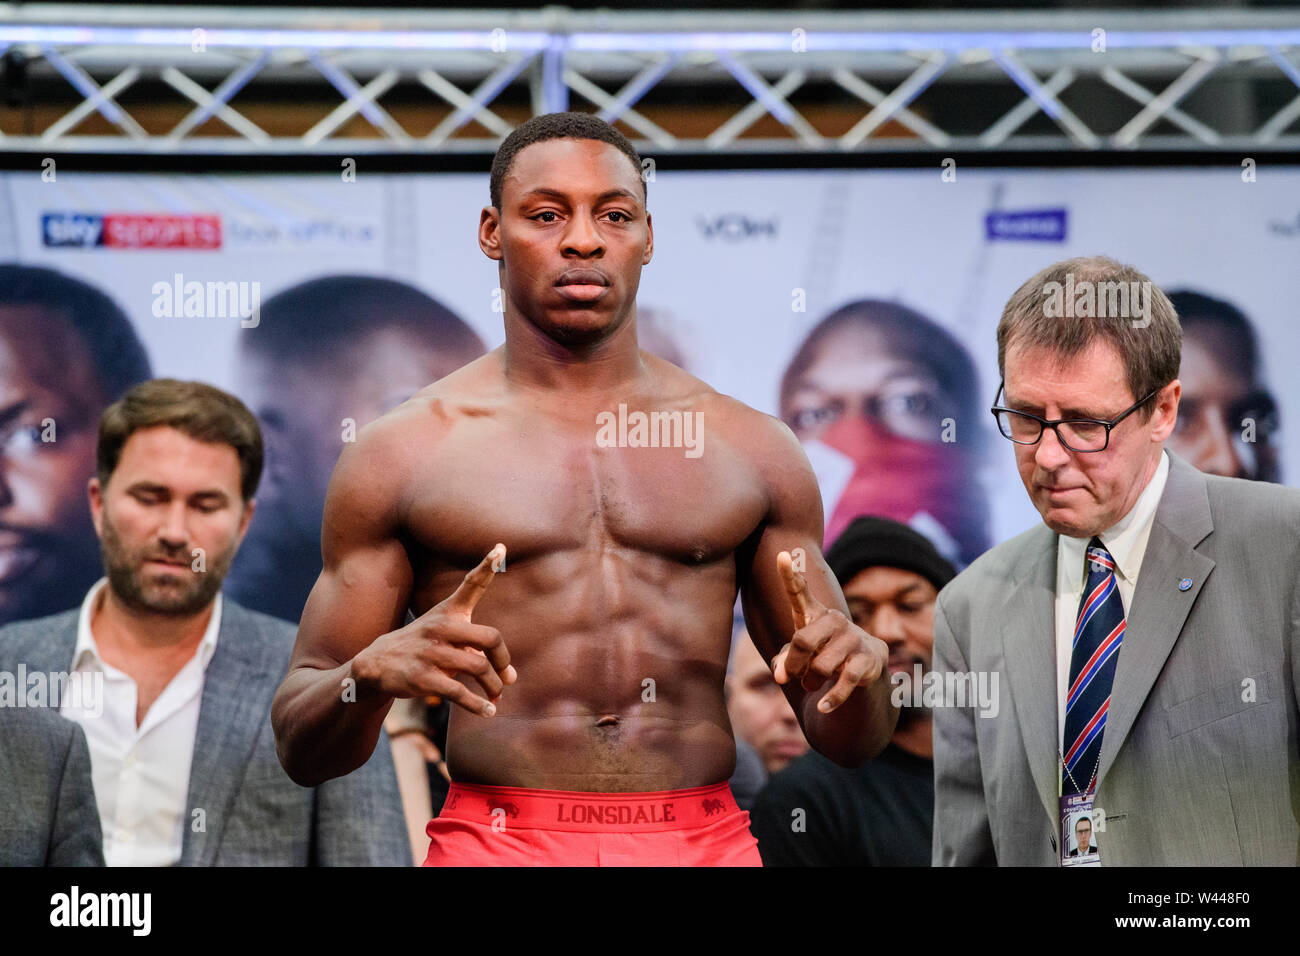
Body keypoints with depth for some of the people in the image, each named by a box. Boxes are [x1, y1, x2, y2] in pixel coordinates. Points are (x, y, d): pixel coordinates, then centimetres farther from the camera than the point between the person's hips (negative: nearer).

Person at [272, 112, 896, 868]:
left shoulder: (753, 450, 10)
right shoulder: (403, 455, 4)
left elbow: (849, 739, 14)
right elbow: (302, 747, 4)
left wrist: (856, 668, -9)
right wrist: (373, 672, -18)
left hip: (705, 844, 3)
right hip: (497, 844, -2)